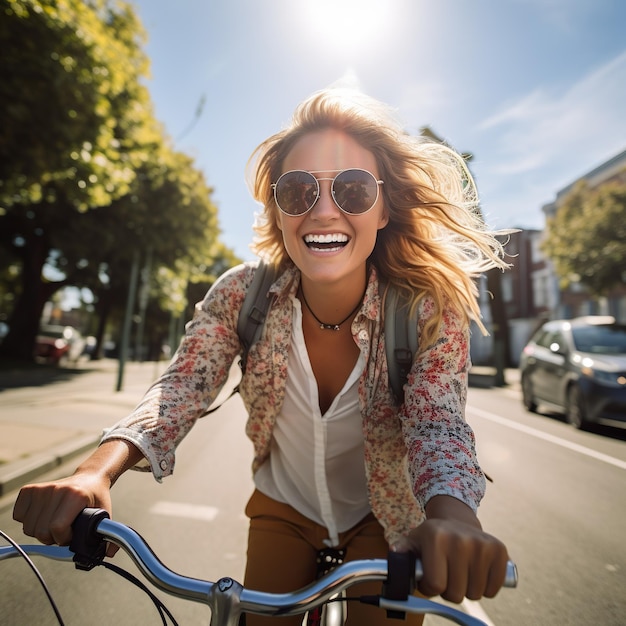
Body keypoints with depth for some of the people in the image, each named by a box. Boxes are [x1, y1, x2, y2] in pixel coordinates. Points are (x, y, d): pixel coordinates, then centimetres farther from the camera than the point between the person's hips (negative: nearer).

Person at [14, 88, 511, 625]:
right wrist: (98, 471, -41)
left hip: (385, 520, 0)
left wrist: (450, 515, -53)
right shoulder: (242, 296, -21)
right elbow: (181, 389, -23)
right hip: (283, 510, 2)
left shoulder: (429, 310, -25)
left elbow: (437, 423, -31)